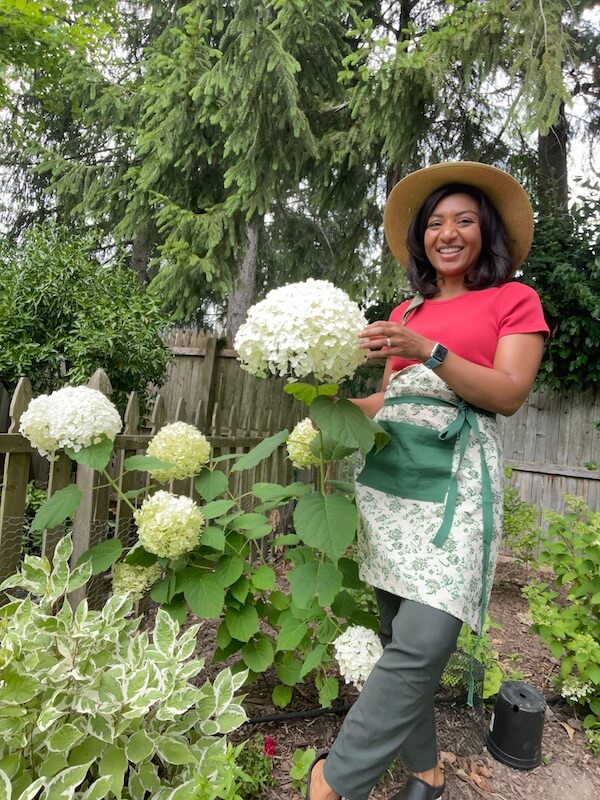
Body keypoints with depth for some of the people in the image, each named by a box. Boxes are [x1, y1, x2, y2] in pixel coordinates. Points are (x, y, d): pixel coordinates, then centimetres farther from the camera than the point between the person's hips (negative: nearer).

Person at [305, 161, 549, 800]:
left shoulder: (513, 299, 8)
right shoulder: (406, 311, 21)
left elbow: (510, 394, -5)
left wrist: (429, 351, -16)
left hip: (454, 477, -4)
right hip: (388, 470, 5)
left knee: (423, 641, -16)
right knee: (398, 634, 6)